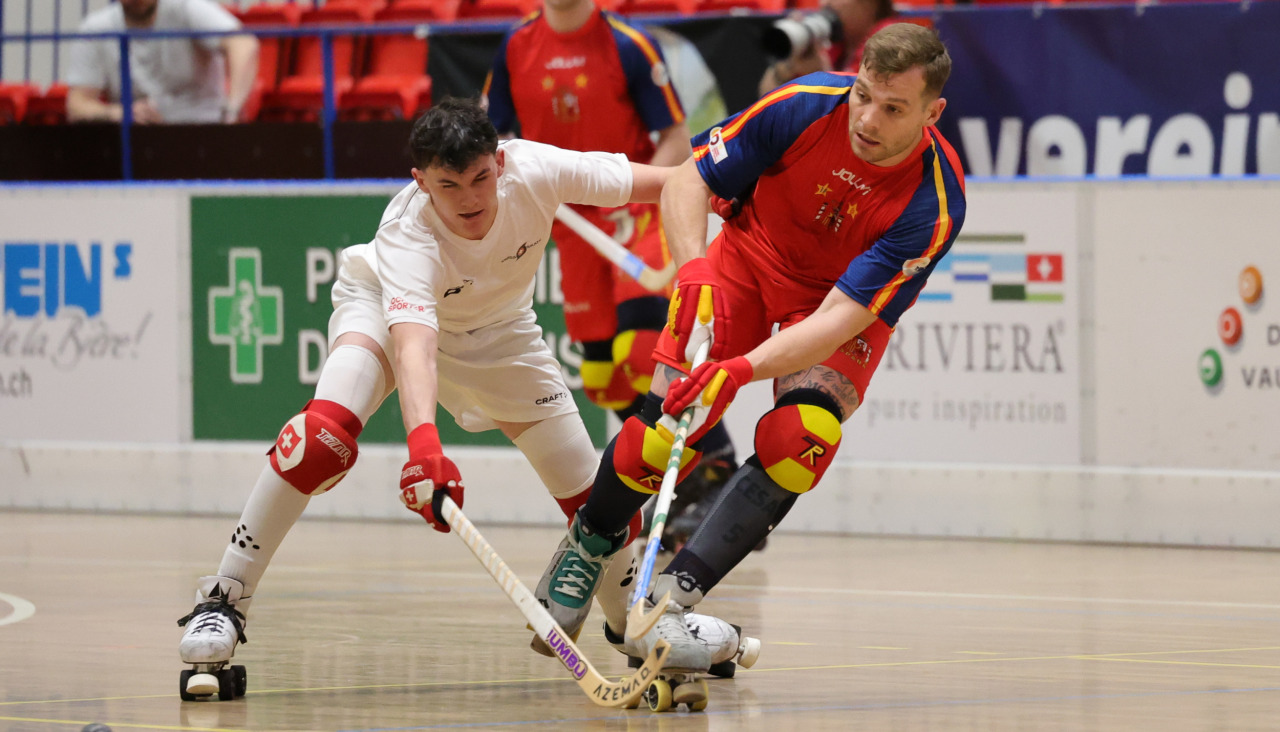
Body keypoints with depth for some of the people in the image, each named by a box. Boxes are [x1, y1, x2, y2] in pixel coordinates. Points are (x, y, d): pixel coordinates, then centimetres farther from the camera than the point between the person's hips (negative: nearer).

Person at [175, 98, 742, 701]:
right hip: (388, 308, -4)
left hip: (496, 332, 4)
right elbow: (413, 343, -56)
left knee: (591, 492, -1)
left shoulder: (534, 171, -33)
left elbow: (661, 183, -19)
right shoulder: (407, 237, -41)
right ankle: (223, 600, -23)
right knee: (328, 428, -32)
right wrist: (423, 443, -71)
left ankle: (636, 620, 29)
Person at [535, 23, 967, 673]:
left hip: (846, 311, -1)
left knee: (800, 438, -27)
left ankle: (669, 597, -23)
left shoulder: (934, 204, -29)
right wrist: (693, 269, -32)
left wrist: (742, 370, -46)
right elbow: (687, 182, -14)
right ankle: (589, 543, 15)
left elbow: (839, 319, -33)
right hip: (752, 261, 1)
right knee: (668, 421, -16)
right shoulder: (807, 105, -25)